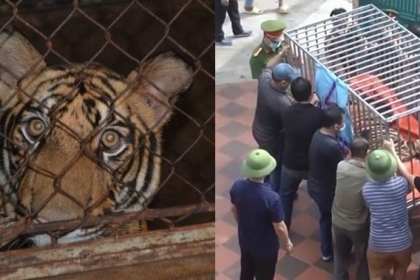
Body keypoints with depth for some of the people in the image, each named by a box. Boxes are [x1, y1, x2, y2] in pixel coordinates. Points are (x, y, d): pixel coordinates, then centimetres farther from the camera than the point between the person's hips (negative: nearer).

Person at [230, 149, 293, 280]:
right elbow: (279, 228, -24)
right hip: (266, 247, -5)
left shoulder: (237, 186, -18)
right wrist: (287, 243, -3)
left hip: (245, 241, 5)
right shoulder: (271, 198, -35)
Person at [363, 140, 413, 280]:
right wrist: (392, 151, 8)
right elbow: (407, 176, 2)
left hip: (378, 245, 0)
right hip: (402, 243, 0)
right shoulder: (399, 185, -24)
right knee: (401, 269, 31)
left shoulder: (366, 189, -19)